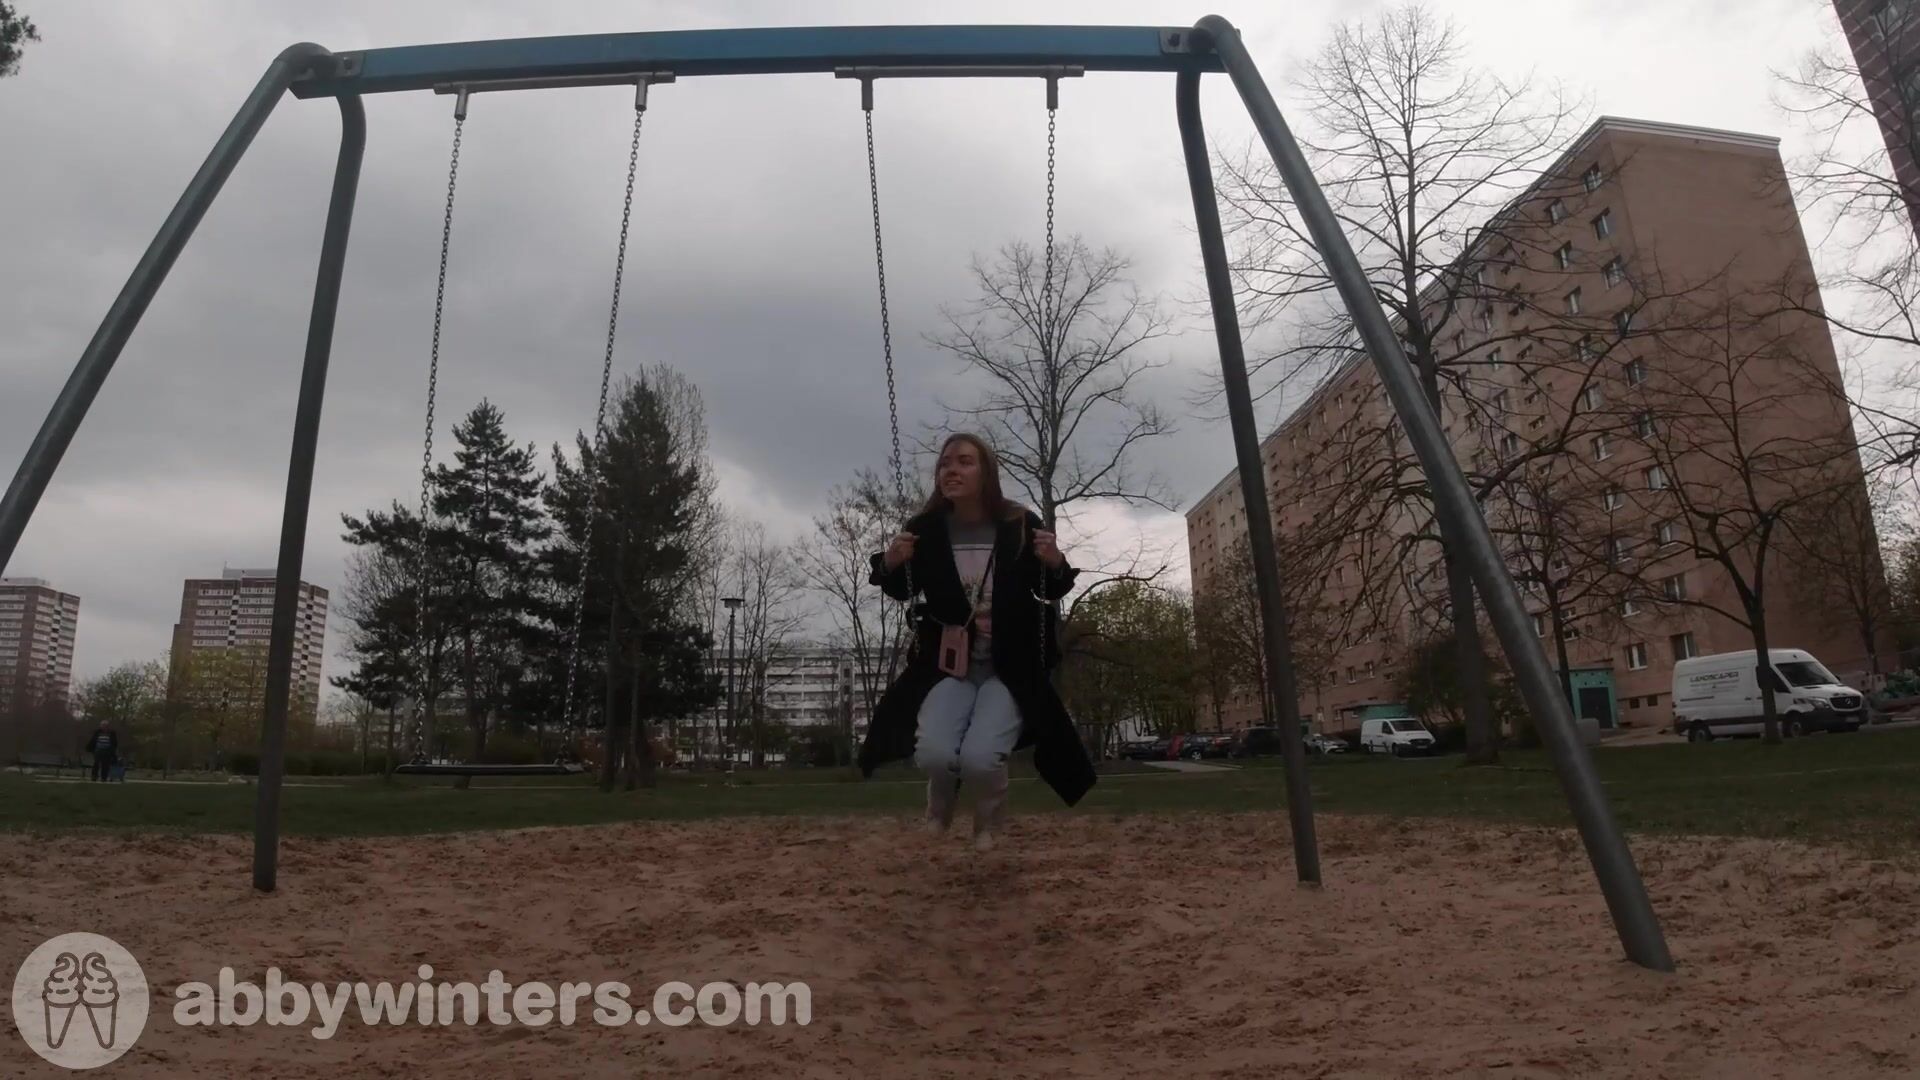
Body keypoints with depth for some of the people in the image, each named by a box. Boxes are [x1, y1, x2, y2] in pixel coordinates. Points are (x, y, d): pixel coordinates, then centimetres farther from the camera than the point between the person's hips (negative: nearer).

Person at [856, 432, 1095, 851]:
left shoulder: (1020, 525, -7)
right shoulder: (925, 529, -4)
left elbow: (1051, 591, 6)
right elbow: (901, 590, 12)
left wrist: (1056, 564, -17)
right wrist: (890, 562, -11)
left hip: (1009, 667, -1)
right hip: (947, 664, 2)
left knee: (980, 759, -24)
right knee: (934, 755, -22)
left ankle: (989, 815, 15)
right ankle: (942, 801, 18)